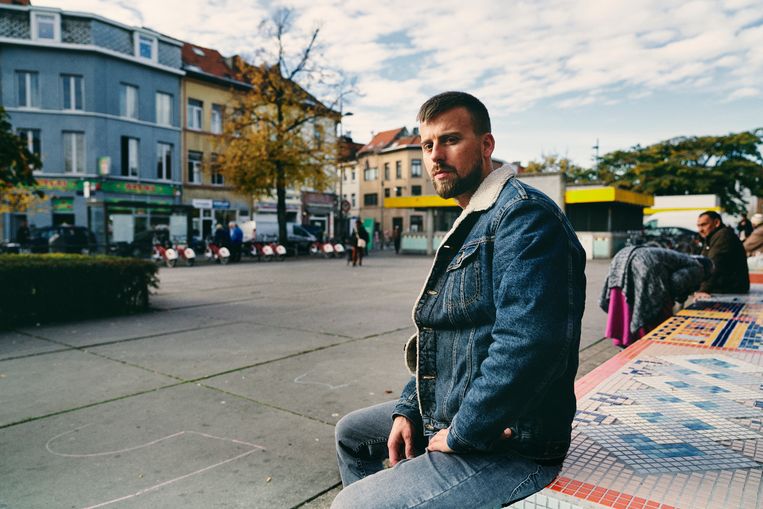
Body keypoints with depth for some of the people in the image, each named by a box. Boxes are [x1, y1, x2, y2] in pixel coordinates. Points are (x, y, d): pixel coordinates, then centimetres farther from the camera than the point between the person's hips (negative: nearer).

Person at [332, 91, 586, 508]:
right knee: (351, 432, 22)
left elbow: (527, 347, -32)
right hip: (450, 418, 10)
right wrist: (409, 410, 6)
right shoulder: (470, 226, 13)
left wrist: (460, 435, -20)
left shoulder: (523, 214, -20)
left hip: (507, 447, -10)